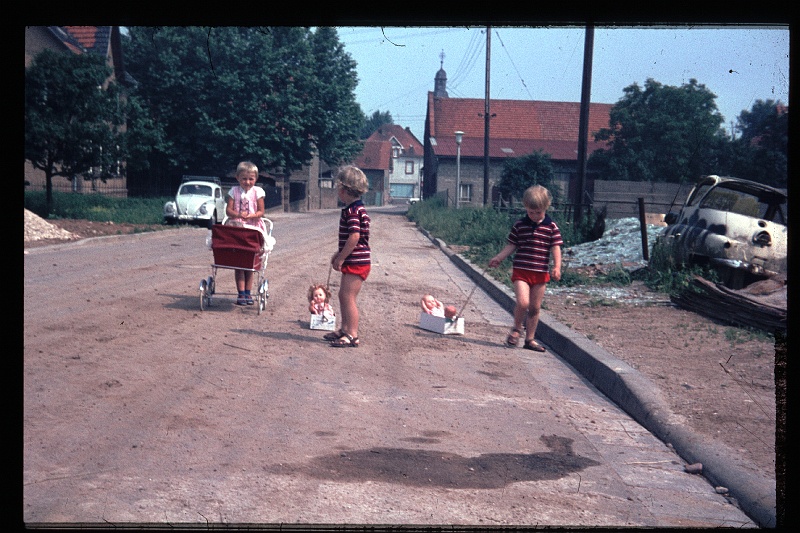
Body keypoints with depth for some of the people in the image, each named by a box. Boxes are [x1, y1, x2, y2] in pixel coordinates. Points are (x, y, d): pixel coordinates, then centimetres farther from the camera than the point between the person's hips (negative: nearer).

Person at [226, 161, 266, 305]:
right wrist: (238, 214, -23)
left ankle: (248, 292, 13)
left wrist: (250, 216, -21)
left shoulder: (257, 192, 0)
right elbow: (228, 210, -3)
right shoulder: (234, 191, 3)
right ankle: (241, 293, 0)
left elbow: (261, 212, -2)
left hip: (253, 227, 0)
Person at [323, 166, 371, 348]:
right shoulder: (356, 208, 15)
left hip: (356, 262, -11)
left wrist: (341, 258, -20)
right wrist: (339, 254, 21)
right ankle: (345, 329, 29)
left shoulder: (353, 211, -17)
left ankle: (352, 336, -5)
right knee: (343, 295, 18)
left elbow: (355, 237, -26)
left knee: (348, 297, -9)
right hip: (353, 261, 11)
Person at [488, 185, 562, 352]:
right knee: (523, 302, -18)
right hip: (520, 271, -1)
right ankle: (516, 329, 9)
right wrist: (498, 258, -2)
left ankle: (530, 339, 21)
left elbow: (556, 248, -1)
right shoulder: (519, 225, 3)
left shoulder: (551, 227, 2)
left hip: (540, 273, 1)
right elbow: (511, 245, 9)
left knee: (535, 307, 8)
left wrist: (557, 267, -13)